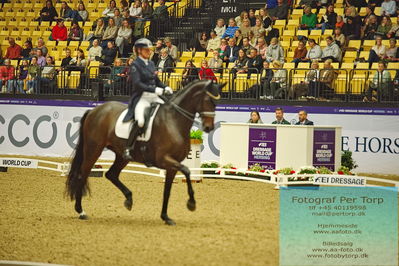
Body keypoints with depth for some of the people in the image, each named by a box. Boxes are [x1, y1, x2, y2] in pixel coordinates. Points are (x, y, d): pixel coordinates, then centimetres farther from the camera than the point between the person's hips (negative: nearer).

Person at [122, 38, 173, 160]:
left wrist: (165, 88, 3)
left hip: (154, 97, 8)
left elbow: (157, 81, 23)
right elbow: (137, 83, -17)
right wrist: (154, 89, -24)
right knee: (140, 121, -29)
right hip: (141, 97, -8)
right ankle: (128, 149, -22)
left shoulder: (151, 63, 17)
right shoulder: (135, 65, -5)